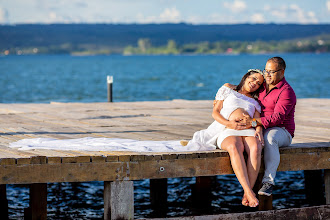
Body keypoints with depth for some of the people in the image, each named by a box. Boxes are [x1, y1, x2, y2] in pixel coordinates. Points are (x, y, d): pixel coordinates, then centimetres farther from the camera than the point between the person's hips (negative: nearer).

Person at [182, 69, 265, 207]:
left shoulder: (255, 101, 29)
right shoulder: (228, 89, 22)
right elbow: (215, 112, 13)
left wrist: (259, 130, -11)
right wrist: (228, 123, -7)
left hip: (249, 131, 2)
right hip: (227, 131, -2)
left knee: (255, 148, -36)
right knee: (235, 147, -39)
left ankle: (246, 195, -42)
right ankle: (250, 193, -51)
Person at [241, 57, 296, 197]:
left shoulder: (287, 92, -11)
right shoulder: (262, 86, 13)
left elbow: (278, 117, -23)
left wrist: (254, 122, -37)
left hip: (282, 131, -6)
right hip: (260, 128, 6)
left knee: (269, 137, -40)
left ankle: (268, 181, -43)